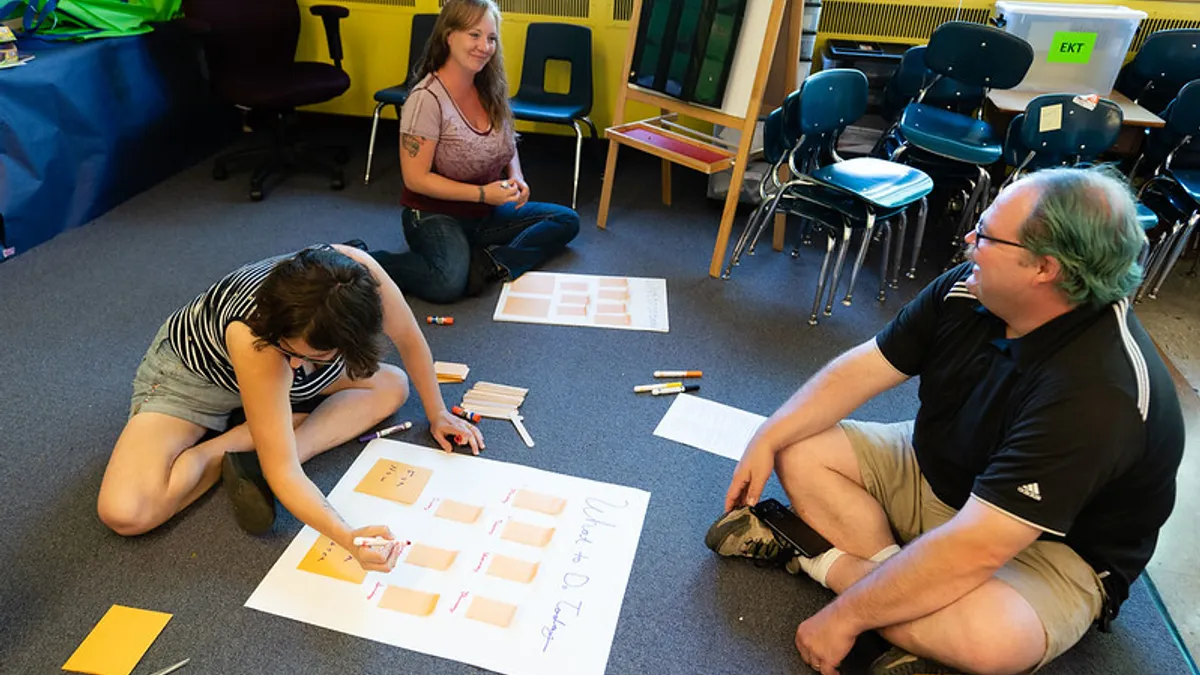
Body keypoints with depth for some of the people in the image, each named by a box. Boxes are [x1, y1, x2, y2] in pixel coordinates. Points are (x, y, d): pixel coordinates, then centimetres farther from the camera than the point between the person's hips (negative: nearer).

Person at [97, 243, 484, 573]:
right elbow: (282, 471, -39)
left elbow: (409, 340, -13)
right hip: (192, 375, -5)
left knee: (392, 386, -6)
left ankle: (249, 452, -15)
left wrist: (436, 413, -3)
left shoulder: (358, 274, -34)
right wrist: (348, 538, -53)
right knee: (124, 514, -27)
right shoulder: (252, 337, -42)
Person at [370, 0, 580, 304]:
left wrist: (517, 179, -6)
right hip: (434, 216, -8)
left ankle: (491, 264, -20)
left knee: (566, 220, -1)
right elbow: (416, 178, -18)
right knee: (449, 284, -35)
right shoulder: (428, 97, -18)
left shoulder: (490, 89, 2)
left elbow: (508, 148, 16)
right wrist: (483, 193, -22)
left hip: (486, 214, 8)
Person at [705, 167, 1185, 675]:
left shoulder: (1099, 391, -35)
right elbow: (860, 369, -5)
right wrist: (766, 441, -12)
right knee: (801, 449, -4)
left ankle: (826, 561, -16)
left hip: (1053, 543, -6)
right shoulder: (969, 290, -14)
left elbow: (972, 550, -37)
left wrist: (844, 618, -31)